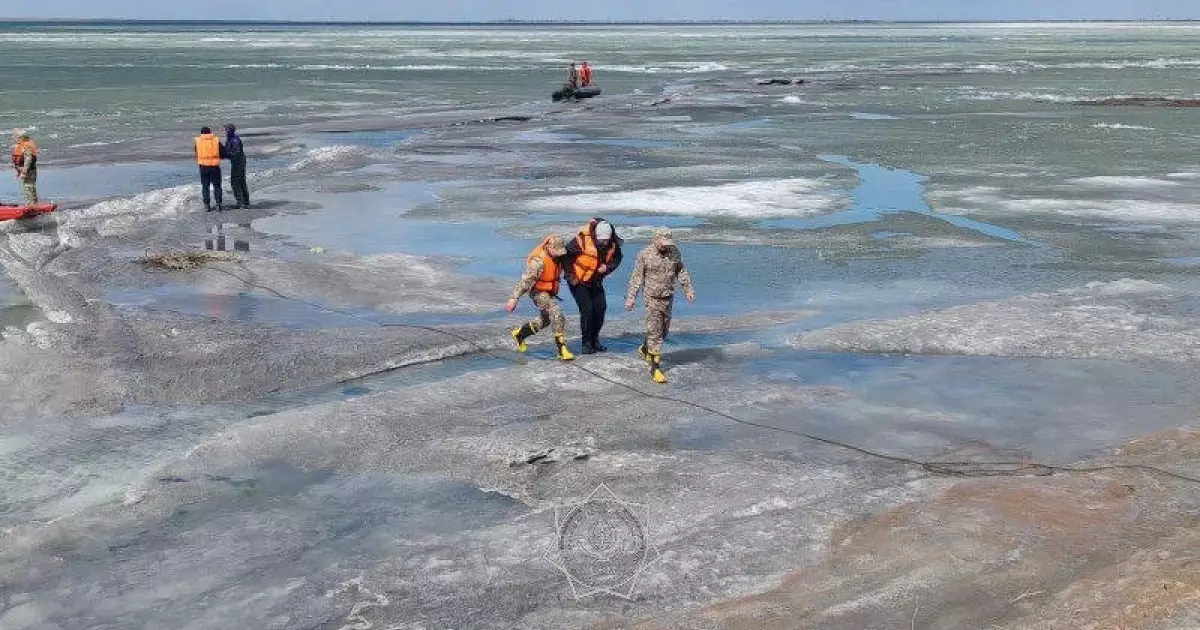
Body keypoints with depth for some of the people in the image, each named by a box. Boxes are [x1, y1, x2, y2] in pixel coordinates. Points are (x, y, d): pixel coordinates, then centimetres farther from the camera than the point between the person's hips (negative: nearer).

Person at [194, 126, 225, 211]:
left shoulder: (198, 140, 2)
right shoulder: (216, 140, 0)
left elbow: (196, 154, 8)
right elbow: (223, 154, 1)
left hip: (203, 166, 1)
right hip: (215, 166, -1)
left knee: (205, 186, 10)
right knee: (217, 186, 7)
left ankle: (206, 206, 8)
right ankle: (218, 205, 3)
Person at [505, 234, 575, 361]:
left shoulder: (555, 256, -5)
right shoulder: (538, 261, -30)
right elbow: (525, 280, -33)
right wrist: (514, 298, -35)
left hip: (549, 291, 9)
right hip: (538, 292, -9)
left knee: (545, 319, 23)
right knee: (557, 317, -22)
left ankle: (520, 334, 41)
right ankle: (562, 348, -19)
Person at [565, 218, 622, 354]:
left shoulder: (613, 244, -14)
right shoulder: (582, 240, -29)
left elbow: (616, 258, 5)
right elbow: (566, 255, -19)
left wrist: (607, 267, -15)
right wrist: (571, 276, -15)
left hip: (596, 281, 5)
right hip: (578, 281, -5)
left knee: (600, 308, 1)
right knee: (586, 309, -13)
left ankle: (595, 340, 18)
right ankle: (587, 343, -1)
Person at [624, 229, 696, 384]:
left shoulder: (674, 252, -1)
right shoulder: (645, 255, -12)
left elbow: (681, 272, 13)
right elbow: (637, 278, -7)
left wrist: (689, 289, 10)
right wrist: (630, 298, -9)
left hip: (668, 297, 5)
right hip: (652, 298, -5)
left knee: (664, 331, 16)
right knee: (655, 332, -8)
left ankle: (645, 349, 42)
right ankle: (655, 368, -5)